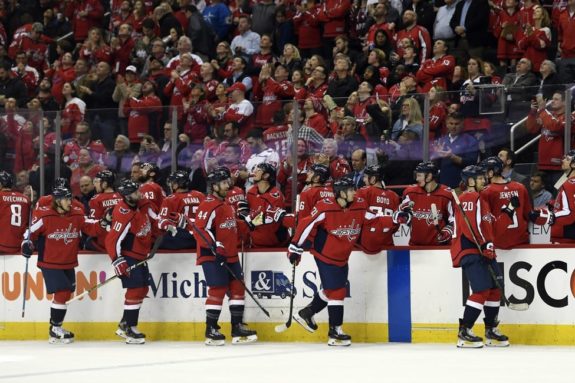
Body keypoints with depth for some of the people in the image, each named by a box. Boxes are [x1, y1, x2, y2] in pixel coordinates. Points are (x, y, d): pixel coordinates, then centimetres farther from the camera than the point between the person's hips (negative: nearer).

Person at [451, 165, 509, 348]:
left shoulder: (480, 197, 23)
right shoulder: (470, 197, -11)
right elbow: (471, 225, -21)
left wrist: (489, 246, 24)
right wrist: (485, 244, -22)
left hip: (482, 250, 11)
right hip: (469, 250, -11)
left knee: (494, 289, 11)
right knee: (482, 290, -17)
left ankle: (491, 332, 20)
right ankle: (464, 333, -13)